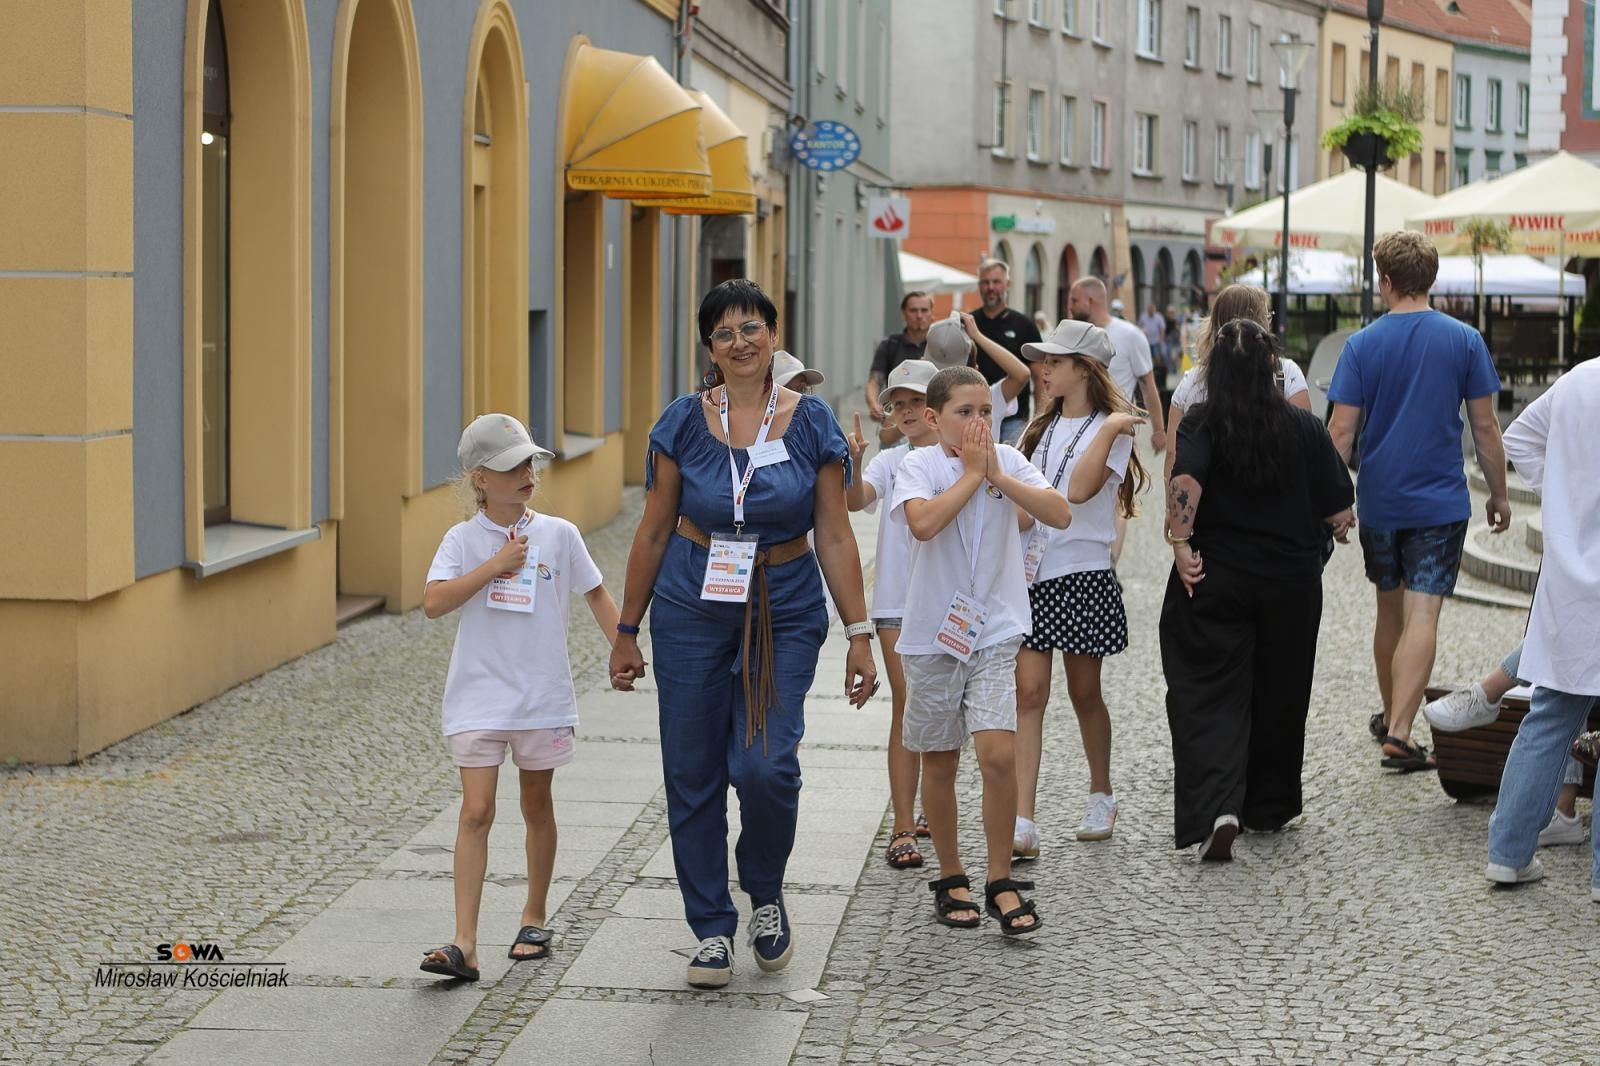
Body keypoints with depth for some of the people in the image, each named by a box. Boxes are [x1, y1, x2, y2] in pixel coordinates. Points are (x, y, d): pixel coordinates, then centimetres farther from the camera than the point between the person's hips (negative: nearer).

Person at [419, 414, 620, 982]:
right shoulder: (462, 540, -4)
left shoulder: (558, 534, 0)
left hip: (542, 696, 2)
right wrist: (494, 565, -19)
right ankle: (464, 944, -12)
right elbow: (434, 602, -18)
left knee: (537, 806, 15)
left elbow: (596, 594, 12)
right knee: (476, 812, -9)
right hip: (479, 696, -2)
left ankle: (535, 918, 33)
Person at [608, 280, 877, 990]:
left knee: (765, 764, -15)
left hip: (784, 609, -1)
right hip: (692, 605, 1)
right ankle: (712, 929, 18)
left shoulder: (811, 423, -2)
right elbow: (654, 532, 6)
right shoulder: (684, 422, -1)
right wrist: (627, 631, 7)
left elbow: (834, 536, 1)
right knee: (693, 775, 3)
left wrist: (859, 633, -2)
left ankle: (766, 896, 14)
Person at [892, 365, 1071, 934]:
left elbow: (1060, 514, -9)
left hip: (994, 631, 1)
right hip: (933, 632, -1)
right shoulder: (920, 465, -5)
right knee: (940, 760, 9)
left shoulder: (1007, 460, 3)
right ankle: (951, 877, 26)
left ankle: (1001, 882, 0)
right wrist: (972, 472, -16)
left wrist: (998, 475, -15)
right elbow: (924, 523, -24)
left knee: (999, 753, -13)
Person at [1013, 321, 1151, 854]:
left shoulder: (1111, 429, -4)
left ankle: (1101, 798, 32)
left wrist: (1110, 428, -21)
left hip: (1081, 574, -4)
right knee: (1029, 692, -7)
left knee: (1084, 693, 9)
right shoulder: (1043, 426, 16)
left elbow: (1079, 490, -20)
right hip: (1030, 574, 5)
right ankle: (1023, 825, -13)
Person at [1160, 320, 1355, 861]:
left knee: (1209, 698, 0)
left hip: (1214, 580, -2)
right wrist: (1339, 524, 20)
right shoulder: (1305, 427, -1)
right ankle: (1268, 807, 29)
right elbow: (1338, 511, -1)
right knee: (1278, 695, 17)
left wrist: (1180, 543, -17)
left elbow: (1184, 481, -25)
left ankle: (1217, 808, -20)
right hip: (1292, 580, 2)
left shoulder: (1200, 425, -7)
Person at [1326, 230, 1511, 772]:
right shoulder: (1465, 341, -4)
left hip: (1379, 501, 2)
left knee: (1390, 610, 18)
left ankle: (1391, 716, 34)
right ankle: (1399, 732, -19)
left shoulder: (1362, 345, -4)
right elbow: (1486, 428, -2)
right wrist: (1498, 494, 10)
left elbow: (1341, 431, -7)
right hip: (1440, 501, -2)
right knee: (1422, 615, -7)